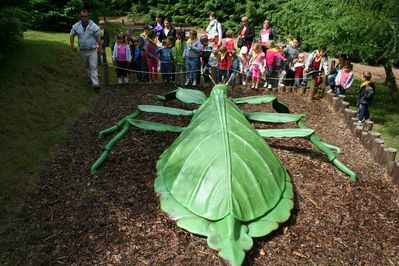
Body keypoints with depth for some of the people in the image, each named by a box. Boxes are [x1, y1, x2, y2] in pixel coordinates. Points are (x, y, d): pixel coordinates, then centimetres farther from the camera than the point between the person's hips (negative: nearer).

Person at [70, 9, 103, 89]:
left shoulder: (94, 26, -9)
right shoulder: (76, 26, -1)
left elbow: (98, 37, -3)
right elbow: (72, 35, 11)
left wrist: (100, 48, -4)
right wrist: (72, 45, 2)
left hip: (92, 50, -4)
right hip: (82, 51, 4)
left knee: (93, 67, -9)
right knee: (87, 66, 18)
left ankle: (95, 83, -10)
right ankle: (91, 78, 37)